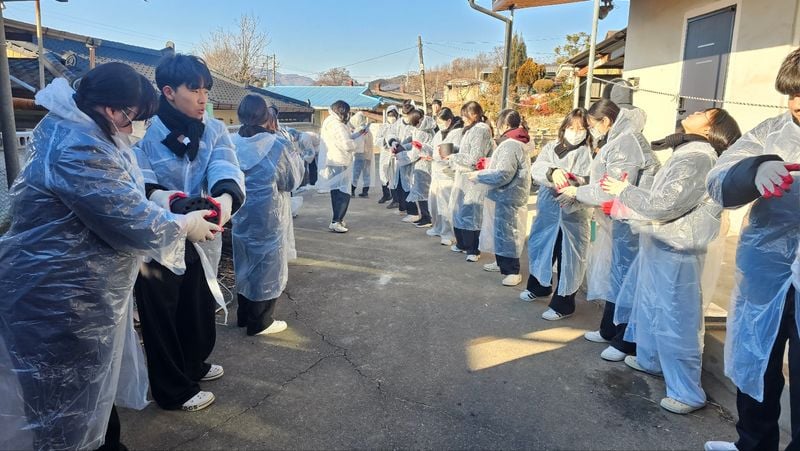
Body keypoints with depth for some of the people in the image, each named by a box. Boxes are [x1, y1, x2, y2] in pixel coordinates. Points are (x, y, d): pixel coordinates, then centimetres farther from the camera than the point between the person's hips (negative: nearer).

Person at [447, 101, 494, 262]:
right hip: (463, 177, 9)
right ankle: (462, 244, 26)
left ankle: (473, 249, 6)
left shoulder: (481, 130, -13)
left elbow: (474, 158, -19)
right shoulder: (470, 129, 15)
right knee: (459, 211, 12)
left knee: (470, 214, -4)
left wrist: (453, 157, -10)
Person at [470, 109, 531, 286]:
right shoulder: (514, 143, 13)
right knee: (500, 232, 18)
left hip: (508, 198, -11)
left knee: (507, 233, -4)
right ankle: (502, 262, 31)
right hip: (505, 196, 11)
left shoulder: (510, 145, -20)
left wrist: (479, 176, -14)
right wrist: (486, 169, 11)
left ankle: (512, 271, 4)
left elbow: (503, 175, -25)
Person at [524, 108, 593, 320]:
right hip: (548, 209, 5)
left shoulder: (589, 153, -7)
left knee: (568, 258, 2)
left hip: (573, 214, -5)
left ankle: (563, 304, 16)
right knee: (540, 247, 20)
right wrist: (553, 173, -34)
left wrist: (570, 182, -39)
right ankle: (539, 286, 45)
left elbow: (589, 182, -19)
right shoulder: (551, 147, 4)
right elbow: (537, 168, -13)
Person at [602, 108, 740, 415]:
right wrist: (626, 206, 10)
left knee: (674, 320, -3)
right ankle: (649, 360, 40)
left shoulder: (696, 159, -19)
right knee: (649, 308, 23)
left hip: (674, 253, -10)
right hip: (660, 246, 10)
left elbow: (665, 205, -24)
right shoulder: (688, 154, 13)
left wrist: (624, 191, -11)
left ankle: (687, 392, 8)